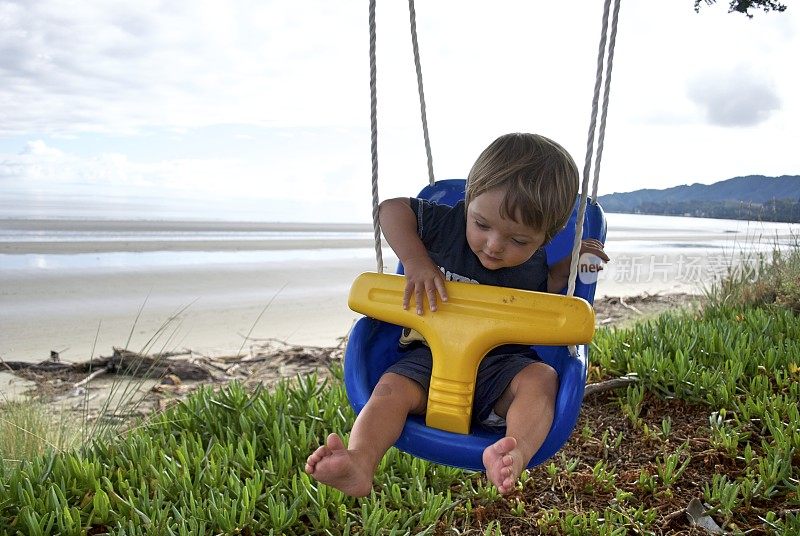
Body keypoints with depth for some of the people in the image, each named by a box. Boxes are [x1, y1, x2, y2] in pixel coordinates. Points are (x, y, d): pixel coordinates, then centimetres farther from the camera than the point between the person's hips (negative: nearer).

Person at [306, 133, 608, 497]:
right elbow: (393, 209, -4)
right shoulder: (447, 224, -7)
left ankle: (513, 457, -54)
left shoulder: (535, 269, 2)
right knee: (393, 387, -27)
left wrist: (567, 269, 7)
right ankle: (359, 463, -49)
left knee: (541, 378, -29)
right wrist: (416, 260, -19)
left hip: (499, 364, 1)